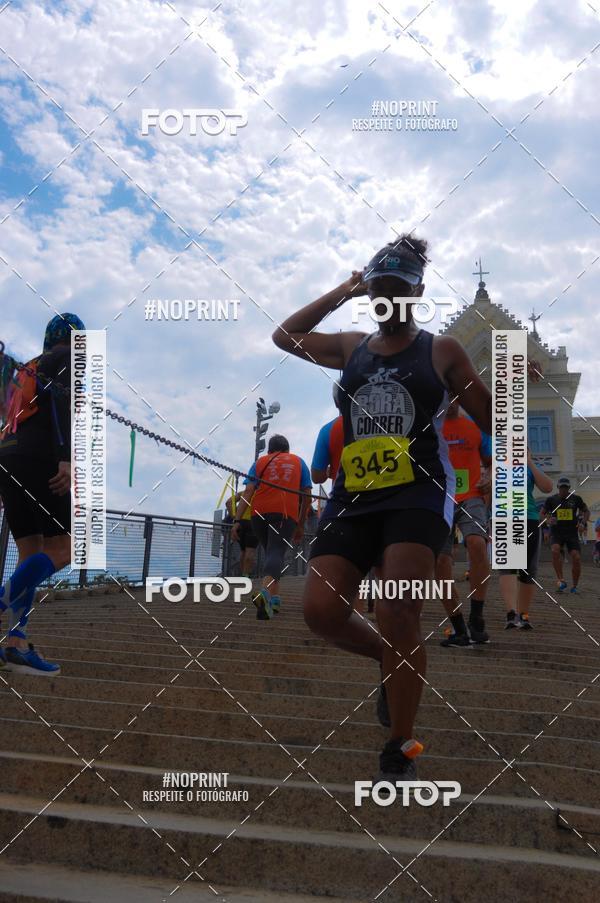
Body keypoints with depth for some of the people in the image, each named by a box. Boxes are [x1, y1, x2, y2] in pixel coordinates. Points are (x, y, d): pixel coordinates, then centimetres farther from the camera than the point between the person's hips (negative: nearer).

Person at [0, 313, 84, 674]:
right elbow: (61, 403, -12)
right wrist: (66, 458, -22)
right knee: (61, 550, -6)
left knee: (32, 554, 7)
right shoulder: (68, 358, 6)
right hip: (38, 459, -8)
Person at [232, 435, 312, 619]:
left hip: (259, 512, 2)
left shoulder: (260, 462, 20)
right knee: (276, 553, -14)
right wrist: (301, 525, 21)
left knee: (270, 552, 21)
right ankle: (265, 592, -41)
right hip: (286, 513, -2)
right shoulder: (298, 462, 22)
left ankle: (274, 598, 16)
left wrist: (238, 520, 0)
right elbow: (307, 495, 15)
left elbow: (248, 491, 6)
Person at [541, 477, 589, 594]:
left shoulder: (576, 499, 3)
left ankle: (574, 586, 7)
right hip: (556, 533, -1)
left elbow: (586, 511, 17)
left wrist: (584, 522, -1)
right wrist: (549, 520, -10)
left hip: (572, 533, 1)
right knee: (555, 550, -31)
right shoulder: (551, 500, 2)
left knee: (576, 558, -12)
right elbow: (542, 514, 11)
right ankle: (560, 580, -25)